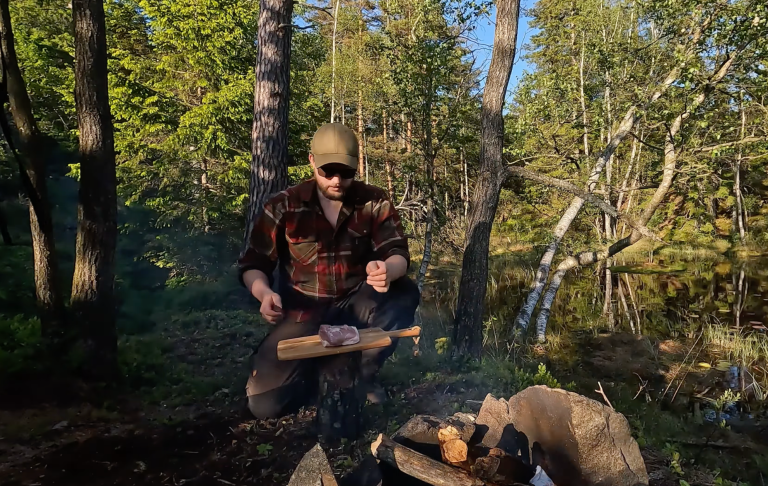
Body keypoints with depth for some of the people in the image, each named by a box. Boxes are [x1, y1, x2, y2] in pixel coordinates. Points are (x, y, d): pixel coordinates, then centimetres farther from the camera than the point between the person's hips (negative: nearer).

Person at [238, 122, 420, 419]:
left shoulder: (375, 203, -6)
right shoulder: (284, 207, -8)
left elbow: (398, 254, -13)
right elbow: (253, 264, -4)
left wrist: (387, 269, -40)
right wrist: (265, 293, -28)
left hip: (357, 307, 1)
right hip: (304, 315, -1)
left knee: (404, 294, -31)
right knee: (265, 404, -17)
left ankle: (364, 373, -5)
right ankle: (319, 369, 17)